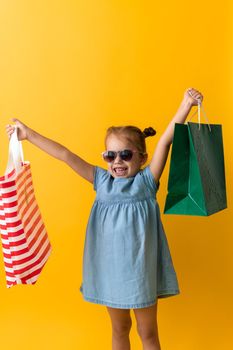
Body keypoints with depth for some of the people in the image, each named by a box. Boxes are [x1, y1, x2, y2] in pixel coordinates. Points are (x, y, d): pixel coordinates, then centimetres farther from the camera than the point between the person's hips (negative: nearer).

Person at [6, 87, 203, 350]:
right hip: (109, 268, 3)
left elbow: (165, 141, -18)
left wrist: (185, 105, -28)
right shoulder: (102, 181, 2)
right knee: (119, 328, 20)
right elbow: (66, 156, -2)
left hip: (140, 269, -3)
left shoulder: (146, 181, -6)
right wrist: (29, 134, -2)